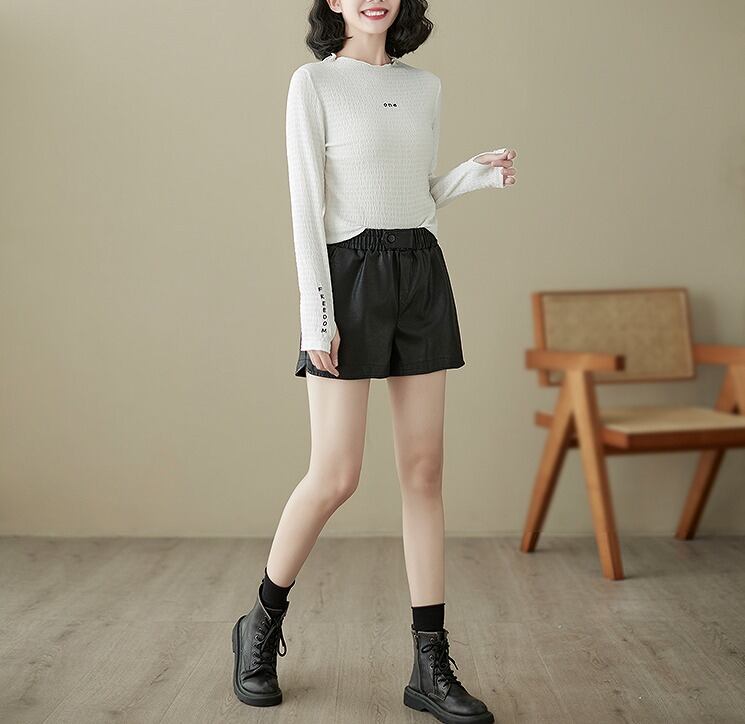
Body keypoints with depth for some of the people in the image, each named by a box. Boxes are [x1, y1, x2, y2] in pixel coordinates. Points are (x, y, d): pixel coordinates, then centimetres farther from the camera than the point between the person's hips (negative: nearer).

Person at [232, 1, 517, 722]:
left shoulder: (426, 86, 16)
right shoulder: (314, 81, 1)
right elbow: (305, 205, -6)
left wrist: (475, 173, 1)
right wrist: (318, 315, -13)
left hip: (422, 275, 5)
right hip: (350, 275, -5)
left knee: (424, 468, 2)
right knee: (336, 476, -6)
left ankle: (431, 666, 8)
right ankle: (262, 625, 19)